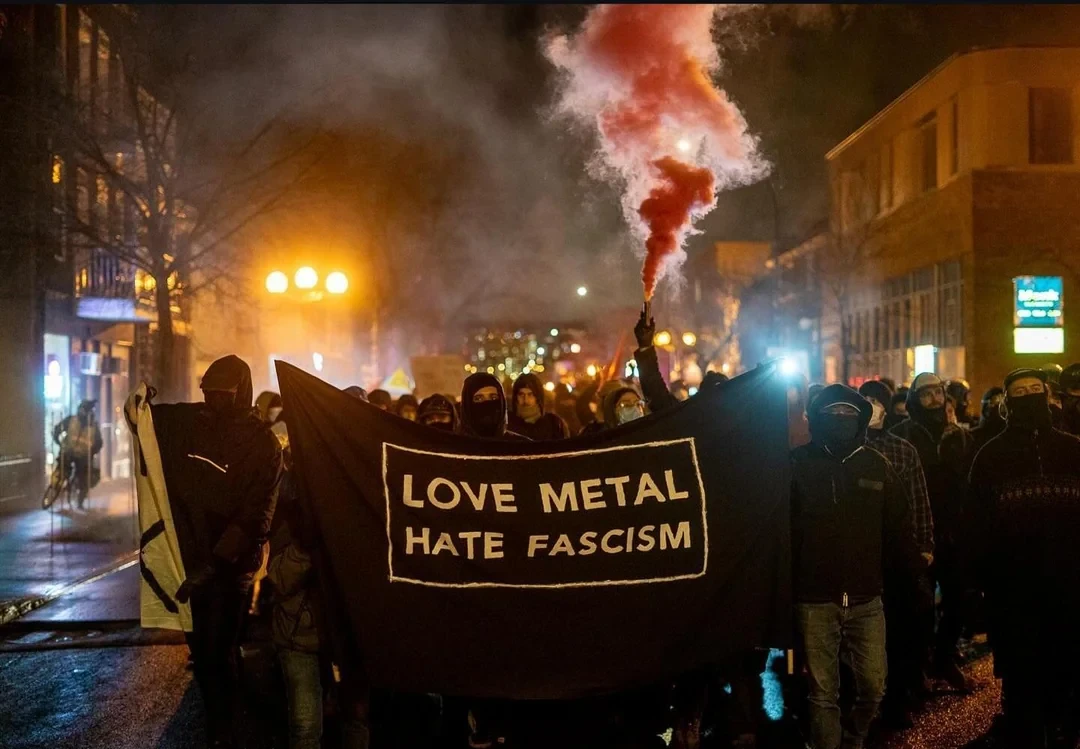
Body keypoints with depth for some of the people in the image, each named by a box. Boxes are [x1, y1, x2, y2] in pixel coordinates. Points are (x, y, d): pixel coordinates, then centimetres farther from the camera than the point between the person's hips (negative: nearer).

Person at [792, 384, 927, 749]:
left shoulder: (877, 464, 6)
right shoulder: (799, 463, -3)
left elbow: (899, 527, 9)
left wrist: (917, 577, 5)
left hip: (866, 598, 3)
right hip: (814, 599, -2)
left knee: (873, 686, 8)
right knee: (823, 693, 5)